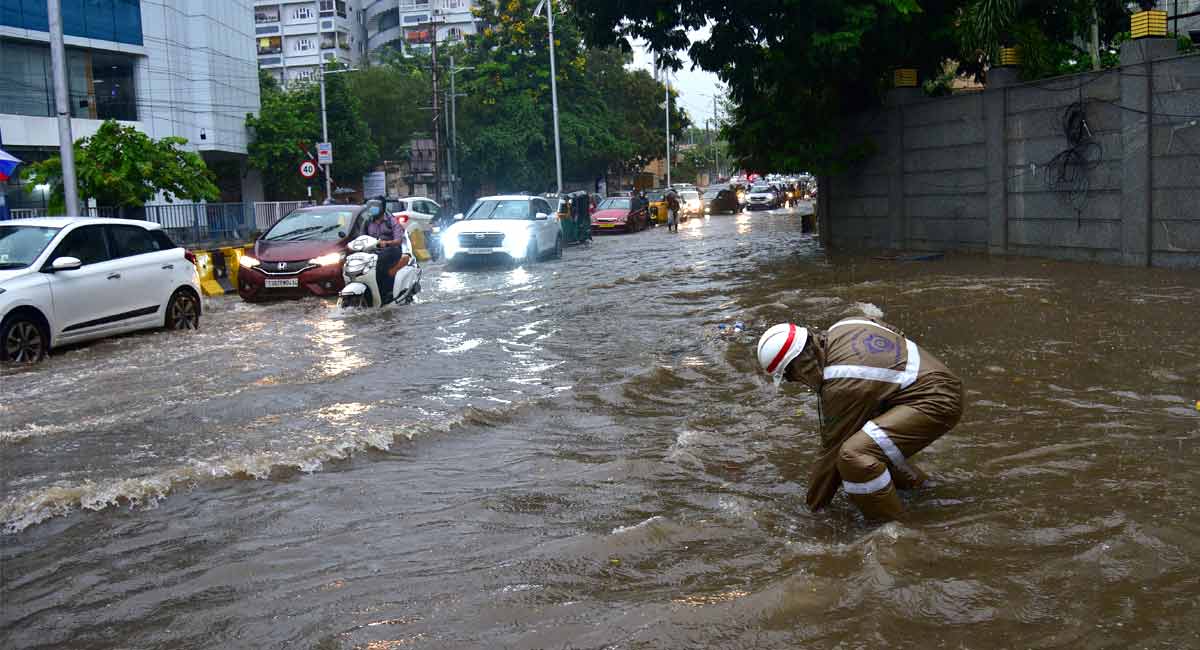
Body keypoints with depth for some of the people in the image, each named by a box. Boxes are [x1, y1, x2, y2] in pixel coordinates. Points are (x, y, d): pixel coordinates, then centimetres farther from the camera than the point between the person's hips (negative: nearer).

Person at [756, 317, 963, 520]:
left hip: (936, 403, -11)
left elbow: (832, 448, -12)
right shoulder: (841, 327, 3)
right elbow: (896, 333, 18)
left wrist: (814, 506, 0)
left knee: (854, 453, -25)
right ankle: (912, 482, 31)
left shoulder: (841, 384, -21)